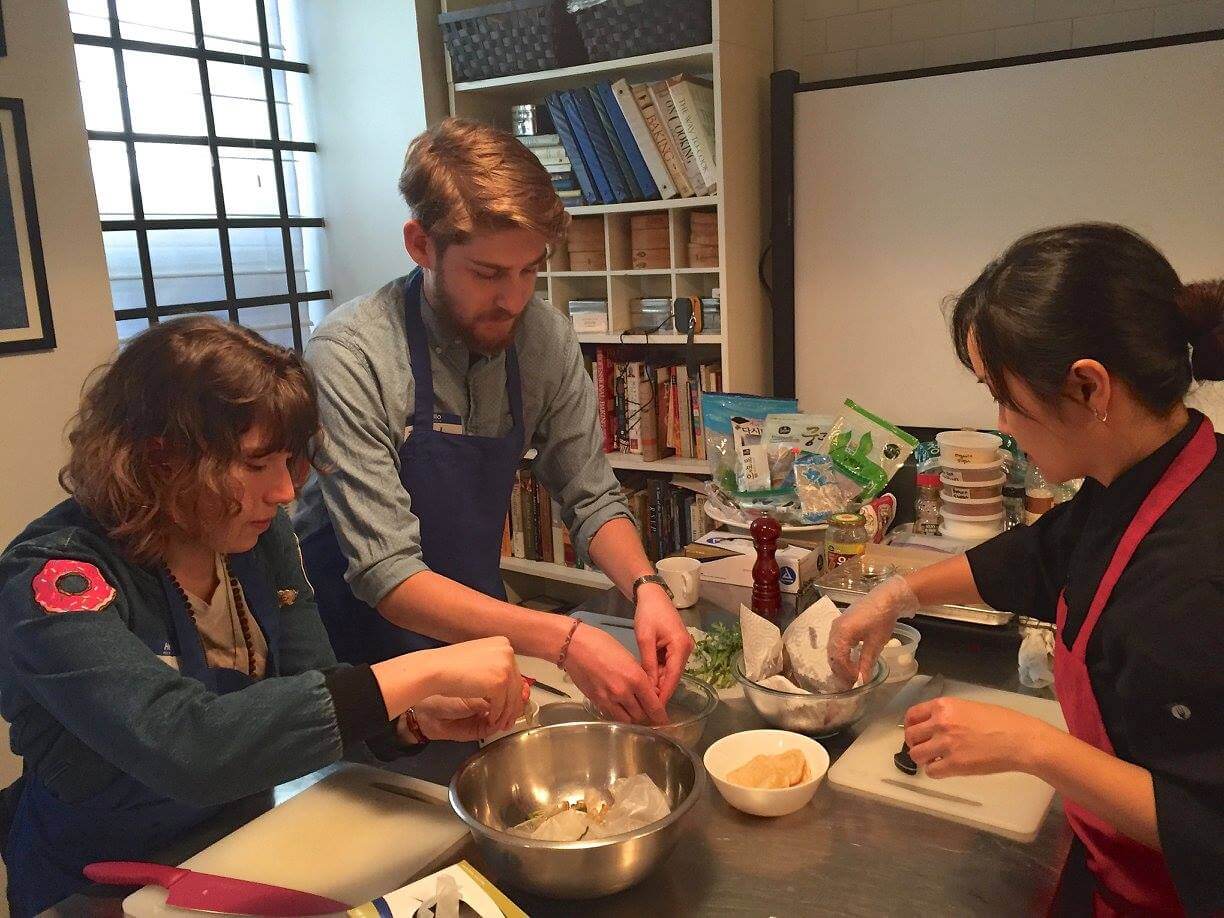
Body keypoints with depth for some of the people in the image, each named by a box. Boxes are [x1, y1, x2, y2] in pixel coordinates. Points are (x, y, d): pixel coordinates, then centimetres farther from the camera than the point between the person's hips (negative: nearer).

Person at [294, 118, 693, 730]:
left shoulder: (545, 336, -8)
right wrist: (564, 640, -36)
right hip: (363, 650, -3)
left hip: (478, 629, 4)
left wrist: (644, 586, -20)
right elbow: (386, 575, -26)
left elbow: (592, 499, 0)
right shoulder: (350, 357, -23)